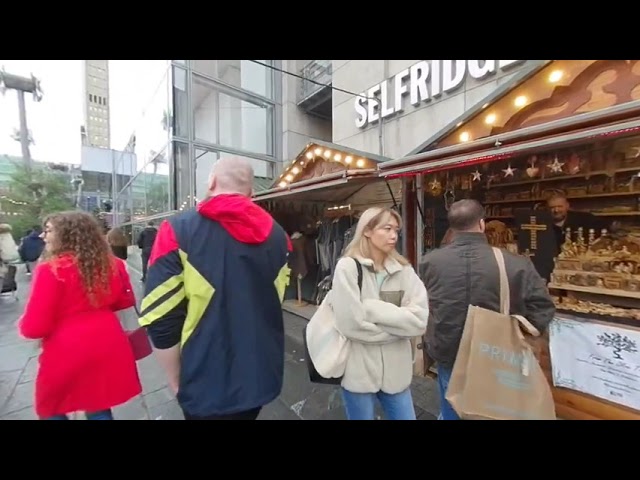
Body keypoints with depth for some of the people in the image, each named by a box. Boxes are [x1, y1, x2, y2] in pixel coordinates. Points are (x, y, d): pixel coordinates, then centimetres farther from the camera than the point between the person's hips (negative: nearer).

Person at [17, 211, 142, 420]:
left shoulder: (51, 270, -17)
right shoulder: (111, 264, -1)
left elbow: (34, 326, -13)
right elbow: (125, 300, 11)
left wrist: (22, 324, 8)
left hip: (67, 351, -5)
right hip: (108, 345, 5)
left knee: (50, 410, 22)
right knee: (99, 408, 20)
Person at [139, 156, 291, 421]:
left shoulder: (179, 230, -15)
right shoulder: (276, 234, -1)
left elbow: (160, 319, -15)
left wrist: (176, 381, -2)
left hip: (209, 386, -4)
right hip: (264, 374, 4)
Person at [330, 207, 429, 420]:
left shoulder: (403, 269, 0)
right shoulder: (348, 267, -12)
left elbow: (420, 320, -10)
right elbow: (351, 323, -20)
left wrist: (373, 309, -19)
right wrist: (397, 325, -11)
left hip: (396, 370, 4)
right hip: (359, 371, -3)